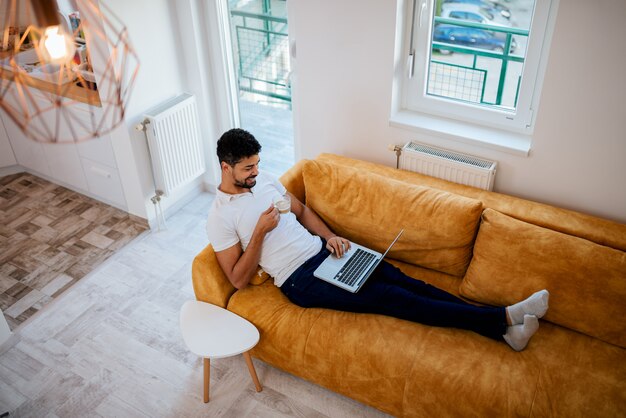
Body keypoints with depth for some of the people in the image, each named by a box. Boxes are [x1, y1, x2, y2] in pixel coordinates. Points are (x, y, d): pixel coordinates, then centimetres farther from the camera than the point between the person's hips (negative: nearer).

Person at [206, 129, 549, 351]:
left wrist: (330, 236, 2)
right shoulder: (219, 218, -8)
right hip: (300, 280, -6)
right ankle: (505, 317, -19)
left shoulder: (264, 179, 10)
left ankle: (501, 330, -13)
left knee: (398, 279, -11)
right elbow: (238, 280, -10)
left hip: (322, 251, 7)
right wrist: (260, 231, -20)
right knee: (388, 297, -17)